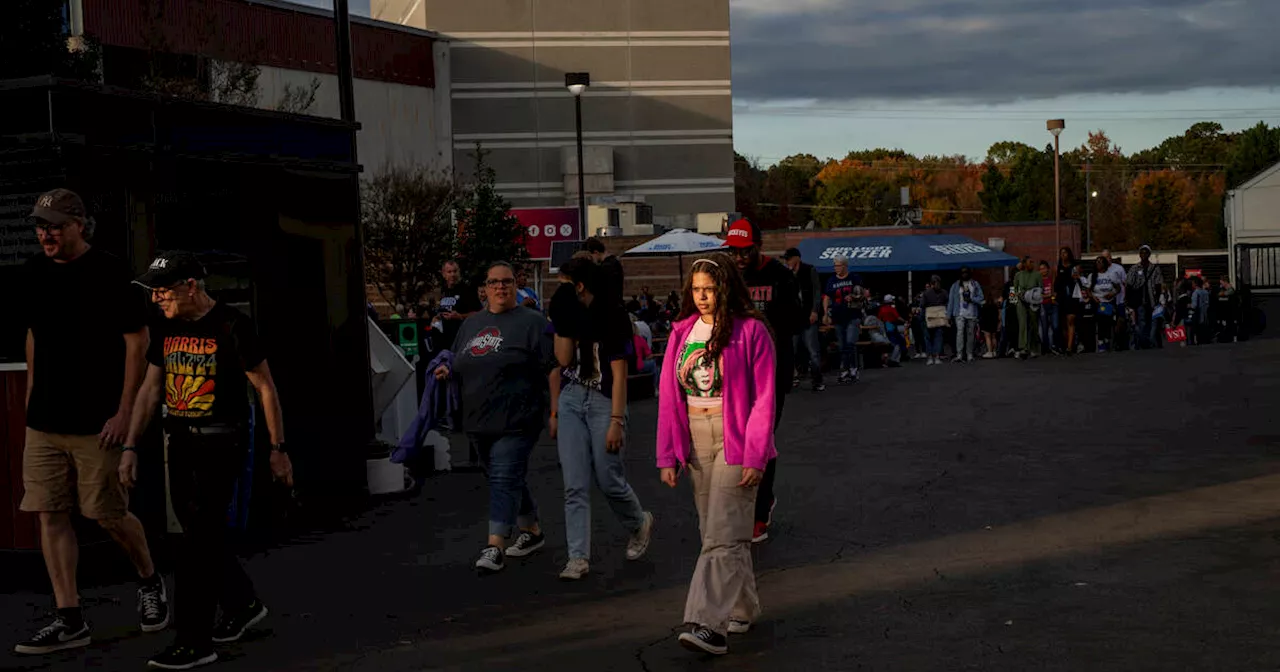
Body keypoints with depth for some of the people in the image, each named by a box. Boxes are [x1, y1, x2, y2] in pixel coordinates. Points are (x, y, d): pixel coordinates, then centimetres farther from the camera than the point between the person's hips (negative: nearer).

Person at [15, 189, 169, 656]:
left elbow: (137, 342, -9)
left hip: (96, 423, -6)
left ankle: (150, 581, 28)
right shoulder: (34, 273, 8)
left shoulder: (109, 274, -10)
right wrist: (31, 400, 15)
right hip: (44, 422, 6)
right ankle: (69, 621, 10)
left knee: (108, 515, 0)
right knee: (50, 516, 3)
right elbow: (34, 338, 18)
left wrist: (124, 412, -13)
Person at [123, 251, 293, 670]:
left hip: (222, 442, -7)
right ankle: (243, 605, 35)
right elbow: (150, 390, 9)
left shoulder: (232, 326, -13)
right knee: (203, 536, 14)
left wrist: (278, 448, -6)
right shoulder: (167, 328, 6)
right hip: (181, 440, 7)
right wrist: (130, 448, 4)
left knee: (198, 539, -8)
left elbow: (265, 388, -8)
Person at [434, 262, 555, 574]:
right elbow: (457, 359, 26)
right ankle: (531, 531, 32)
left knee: (505, 478, -12)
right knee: (509, 478, 16)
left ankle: (495, 547, -14)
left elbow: (553, 366, -9)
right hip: (479, 421, 7)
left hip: (516, 420, -7)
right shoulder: (471, 323, 15)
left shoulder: (532, 322, -4)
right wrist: (448, 369, 5)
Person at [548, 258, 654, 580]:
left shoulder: (609, 315, -9)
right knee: (575, 486, 0)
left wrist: (617, 422, -16)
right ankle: (578, 557, 3)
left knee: (608, 479, 1)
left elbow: (619, 372, -13)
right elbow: (563, 361, 5)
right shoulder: (569, 316, 10)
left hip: (603, 402, -5)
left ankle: (640, 523, 30)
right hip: (570, 400, 5)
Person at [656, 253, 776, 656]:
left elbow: (764, 398, -8)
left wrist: (755, 457, -14)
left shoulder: (751, 330, -7)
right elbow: (669, 396, 8)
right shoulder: (683, 332, 8)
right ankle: (744, 608, 28)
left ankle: (709, 625, -17)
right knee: (719, 532, 13)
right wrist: (667, 455, 2)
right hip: (695, 440, 6)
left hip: (735, 440, -6)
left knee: (722, 535, -12)